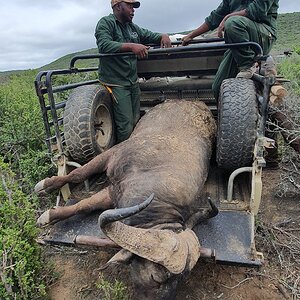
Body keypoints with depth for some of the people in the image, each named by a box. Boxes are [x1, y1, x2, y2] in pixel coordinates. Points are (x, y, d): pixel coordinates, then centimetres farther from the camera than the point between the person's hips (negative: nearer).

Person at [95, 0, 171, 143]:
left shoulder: (133, 27, 17)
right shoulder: (106, 23, -5)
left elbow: (150, 36, 26)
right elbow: (104, 45, -22)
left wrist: (163, 36, 3)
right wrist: (131, 46, -32)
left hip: (133, 82, 8)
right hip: (116, 83, -7)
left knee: (136, 121, 10)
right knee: (126, 127, -10)